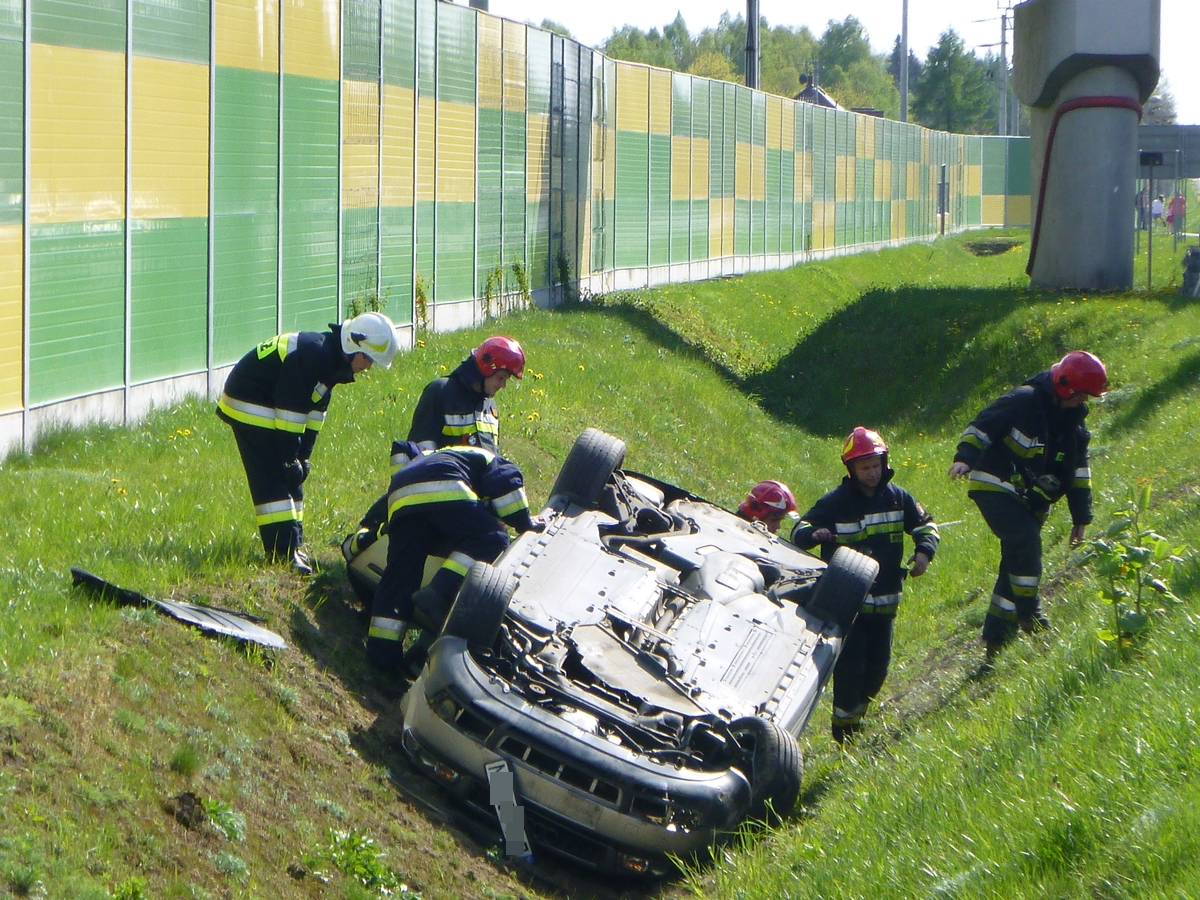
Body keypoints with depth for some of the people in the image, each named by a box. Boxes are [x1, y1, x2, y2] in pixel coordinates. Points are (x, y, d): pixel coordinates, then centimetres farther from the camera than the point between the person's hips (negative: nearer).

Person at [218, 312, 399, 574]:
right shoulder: (312, 354, -27)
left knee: (292, 479, 10)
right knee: (273, 480, -13)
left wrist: (302, 457, 7)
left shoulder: (330, 358, 4)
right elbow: (291, 408, -25)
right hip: (249, 407, -10)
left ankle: (294, 544, 15)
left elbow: (316, 409, 10)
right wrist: (291, 459, -19)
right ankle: (284, 552, -15)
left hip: (270, 408, 10)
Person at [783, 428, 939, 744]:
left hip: (884, 600, 5)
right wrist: (813, 534, -37)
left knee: (878, 667, 11)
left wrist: (924, 551, -7)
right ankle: (843, 730, 3)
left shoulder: (897, 497, 3)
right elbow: (798, 532, -12)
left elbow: (925, 524, 15)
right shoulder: (835, 502, -9)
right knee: (850, 665, -11)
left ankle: (857, 715, 33)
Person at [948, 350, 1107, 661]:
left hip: (1030, 500, 8)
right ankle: (1029, 614, -14)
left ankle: (996, 640, 13)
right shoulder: (1024, 401, -16)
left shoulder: (1073, 419, 7)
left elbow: (1078, 469, 15)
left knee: (1016, 564, 7)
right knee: (1026, 542, -28)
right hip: (996, 489, -8)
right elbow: (981, 426, -17)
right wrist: (966, 458, -34)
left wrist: (1081, 517, 15)